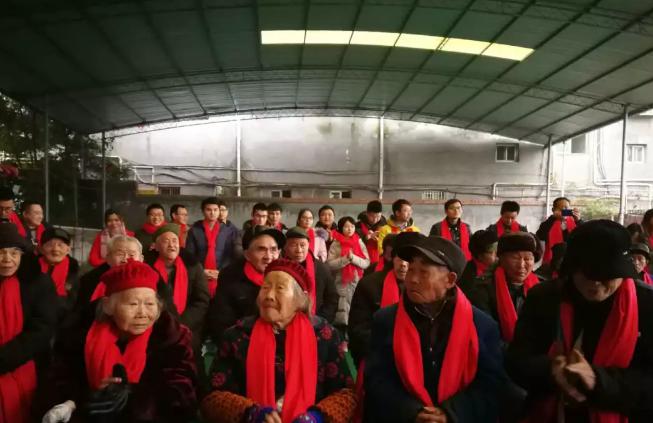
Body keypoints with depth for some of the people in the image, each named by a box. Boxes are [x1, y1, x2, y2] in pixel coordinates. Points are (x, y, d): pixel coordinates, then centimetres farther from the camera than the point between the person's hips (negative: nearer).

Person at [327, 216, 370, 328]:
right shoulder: (336, 244, 1)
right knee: (342, 318, -2)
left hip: (358, 283, 2)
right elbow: (330, 264, -7)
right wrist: (346, 259, -17)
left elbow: (366, 263, 1)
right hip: (342, 284, -2)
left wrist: (353, 257, -14)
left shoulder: (359, 243, 7)